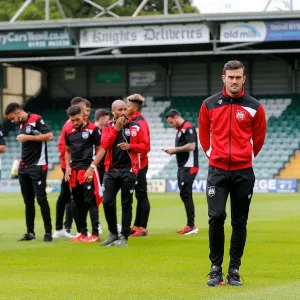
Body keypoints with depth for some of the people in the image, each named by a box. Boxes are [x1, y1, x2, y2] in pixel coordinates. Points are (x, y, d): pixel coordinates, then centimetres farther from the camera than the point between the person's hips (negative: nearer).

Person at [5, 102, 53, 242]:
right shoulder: (21, 125, 15)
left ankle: (48, 232, -3)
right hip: (24, 168, 8)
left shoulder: (36, 120, -9)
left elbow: (49, 136, -18)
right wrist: (22, 161, 14)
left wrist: (28, 137, -17)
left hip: (38, 166, -8)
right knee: (28, 200, 8)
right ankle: (30, 233, 12)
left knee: (41, 199, -8)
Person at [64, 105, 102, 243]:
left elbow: (99, 149, -2)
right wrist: (68, 167, 8)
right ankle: (82, 233, 16)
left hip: (88, 169, -6)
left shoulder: (93, 129, -5)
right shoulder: (69, 131, 10)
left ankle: (95, 234, -6)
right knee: (78, 202, 9)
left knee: (90, 201, -8)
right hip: (74, 171, 6)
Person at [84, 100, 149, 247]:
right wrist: (116, 128, -13)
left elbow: (145, 146, 1)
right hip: (111, 170, 2)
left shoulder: (135, 127, 3)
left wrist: (130, 146, -14)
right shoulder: (108, 126, 7)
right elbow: (104, 145, -7)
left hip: (128, 170, -2)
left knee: (126, 204, 0)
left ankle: (124, 237, 8)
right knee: (107, 202, -1)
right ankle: (113, 233, 16)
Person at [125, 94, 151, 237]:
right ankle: (137, 226, 19)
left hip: (139, 164, -9)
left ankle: (142, 228, -2)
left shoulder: (140, 122, -13)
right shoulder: (132, 121, 15)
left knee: (141, 195, -5)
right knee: (140, 195, 13)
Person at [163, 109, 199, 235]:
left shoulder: (188, 128, -12)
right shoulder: (179, 130, 18)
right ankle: (190, 225, 13)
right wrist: (172, 151, 4)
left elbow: (191, 146, -22)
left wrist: (175, 149, -15)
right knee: (184, 195, 9)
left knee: (185, 194, -12)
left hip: (189, 167, -10)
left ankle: (191, 225, -9)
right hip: (182, 167, 10)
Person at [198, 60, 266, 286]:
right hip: (217, 171, 0)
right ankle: (216, 269, -2)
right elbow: (203, 133, 16)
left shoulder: (254, 107, 1)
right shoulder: (210, 104, 3)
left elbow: (259, 136, 13)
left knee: (240, 222, 4)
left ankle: (234, 271, 12)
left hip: (243, 172, 0)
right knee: (216, 217, -12)